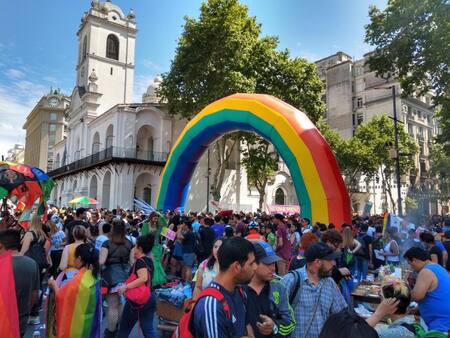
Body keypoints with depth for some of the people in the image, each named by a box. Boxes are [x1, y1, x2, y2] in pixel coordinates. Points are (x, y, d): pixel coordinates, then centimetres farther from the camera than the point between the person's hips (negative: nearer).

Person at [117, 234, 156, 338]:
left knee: (124, 327, 15)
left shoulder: (140, 261, -17)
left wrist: (126, 287, -33)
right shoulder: (149, 261, 8)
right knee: (148, 329, 8)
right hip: (150, 297, 7)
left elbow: (143, 278, -34)